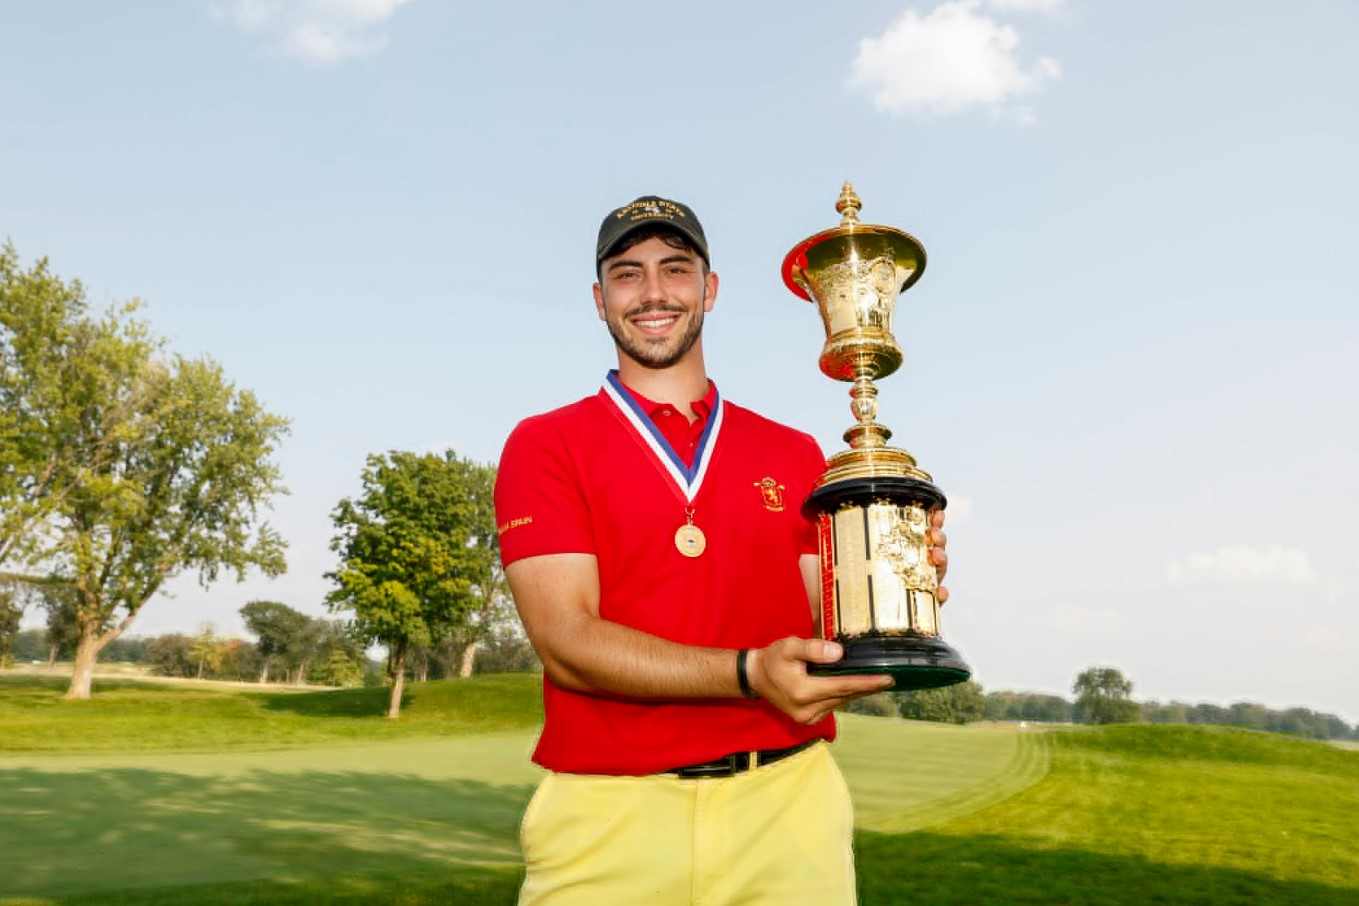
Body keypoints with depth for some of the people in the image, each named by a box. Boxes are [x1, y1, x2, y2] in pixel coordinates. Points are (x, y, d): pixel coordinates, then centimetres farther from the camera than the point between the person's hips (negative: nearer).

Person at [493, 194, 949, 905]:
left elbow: (827, 632, 8)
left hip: (785, 802, 3)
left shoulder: (795, 454, 10)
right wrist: (749, 673, -23)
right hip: (610, 815, -2)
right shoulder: (545, 444, 1)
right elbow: (566, 640, -11)